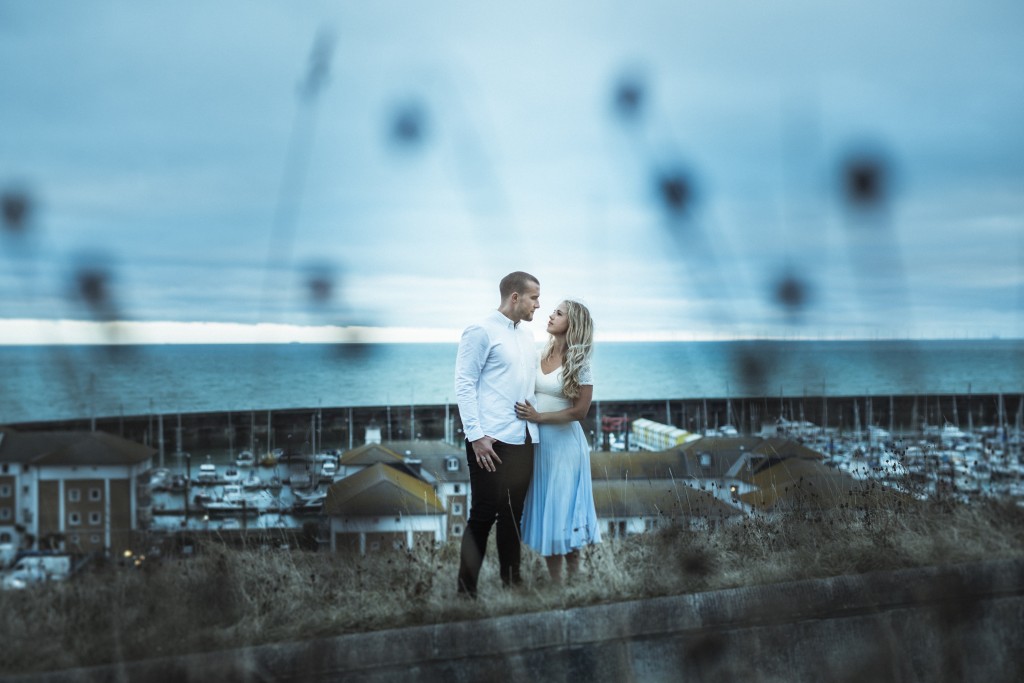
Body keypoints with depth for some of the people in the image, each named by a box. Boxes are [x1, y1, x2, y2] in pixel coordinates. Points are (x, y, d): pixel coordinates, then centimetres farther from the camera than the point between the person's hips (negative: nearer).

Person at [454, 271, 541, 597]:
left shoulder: (527, 337, 16)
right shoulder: (481, 332, -6)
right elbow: (464, 385, -10)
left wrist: (536, 424, 10)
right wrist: (475, 435, -16)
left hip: (523, 440, 7)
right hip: (492, 442, -7)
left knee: (513, 515, 12)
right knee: (484, 515, -3)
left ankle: (511, 582, 20)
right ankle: (466, 588, 5)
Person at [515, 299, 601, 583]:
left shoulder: (579, 364, -9)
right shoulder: (540, 357, 6)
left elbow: (579, 411, -12)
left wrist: (539, 416, -14)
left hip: (564, 442, -5)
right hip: (538, 441, 6)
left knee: (563, 507, 0)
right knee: (545, 507, 8)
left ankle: (573, 580, 10)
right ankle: (554, 583, 17)